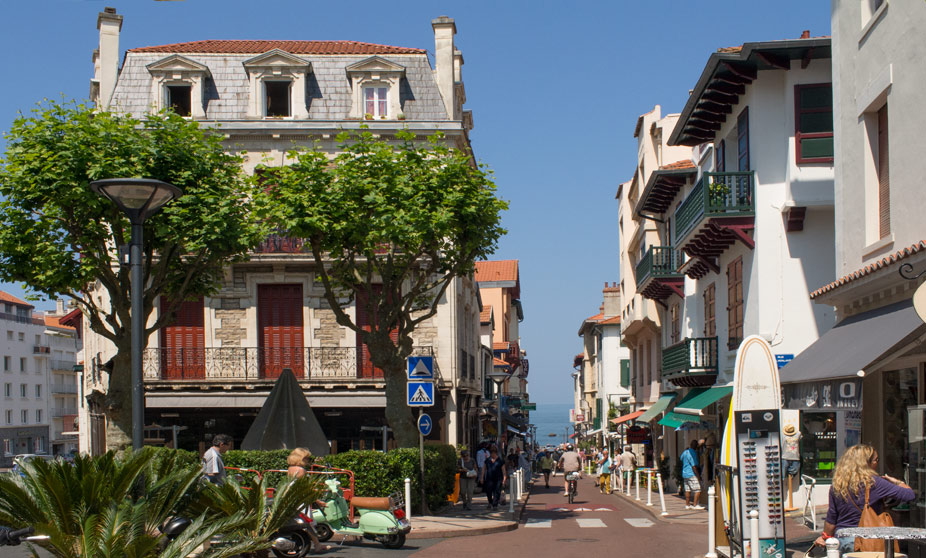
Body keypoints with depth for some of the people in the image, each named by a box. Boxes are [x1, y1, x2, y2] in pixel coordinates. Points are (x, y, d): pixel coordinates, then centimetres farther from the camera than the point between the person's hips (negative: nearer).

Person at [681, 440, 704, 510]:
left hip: (685, 474, 9)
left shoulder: (685, 452, 8)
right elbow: (694, 466, -20)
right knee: (697, 490, -5)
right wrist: (698, 475, -16)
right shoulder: (693, 453, -17)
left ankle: (687, 505, 14)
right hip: (692, 474, -9)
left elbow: (681, 458, 31)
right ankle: (695, 505, -8)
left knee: (687, 490, 12)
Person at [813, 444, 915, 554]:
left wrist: (825, 537, 27)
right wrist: (898, 482, 12)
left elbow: (831, 518, 11)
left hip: (841, 540, 5)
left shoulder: (836, 485, 4)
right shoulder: (874, 483, -9)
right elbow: (910, 495, -8)